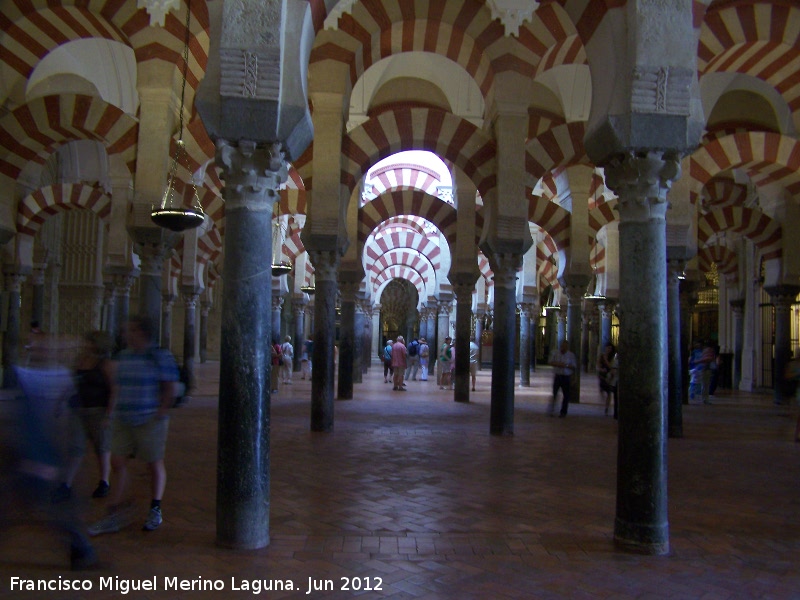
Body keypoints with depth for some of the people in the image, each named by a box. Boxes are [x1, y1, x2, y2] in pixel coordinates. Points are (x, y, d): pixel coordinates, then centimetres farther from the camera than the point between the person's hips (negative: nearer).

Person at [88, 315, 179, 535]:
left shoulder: (160, 356, -8)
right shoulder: (123, 356, 11)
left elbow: (171, 387, -10)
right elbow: (117, 386, 19)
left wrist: (161, 412, -14)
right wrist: (113, 410, 11)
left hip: (149, 420, -6)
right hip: (123, 420, 6)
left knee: (155, 464, 6)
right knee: (117, 463, 2)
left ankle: (155, 511, 20)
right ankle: (114, 513, 11)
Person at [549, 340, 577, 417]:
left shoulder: (571, 355, -2)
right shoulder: (555, 353, 2)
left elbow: (574, 367, -2)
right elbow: (551, 362, 2)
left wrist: (566, 365, -19)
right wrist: (558, 364, -15)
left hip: (567, 377, -1)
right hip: (557, 376, 1)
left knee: (566, 395, 3)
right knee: (554, 393, -1)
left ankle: (563, 412, 14)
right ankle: (552, 411, 8)